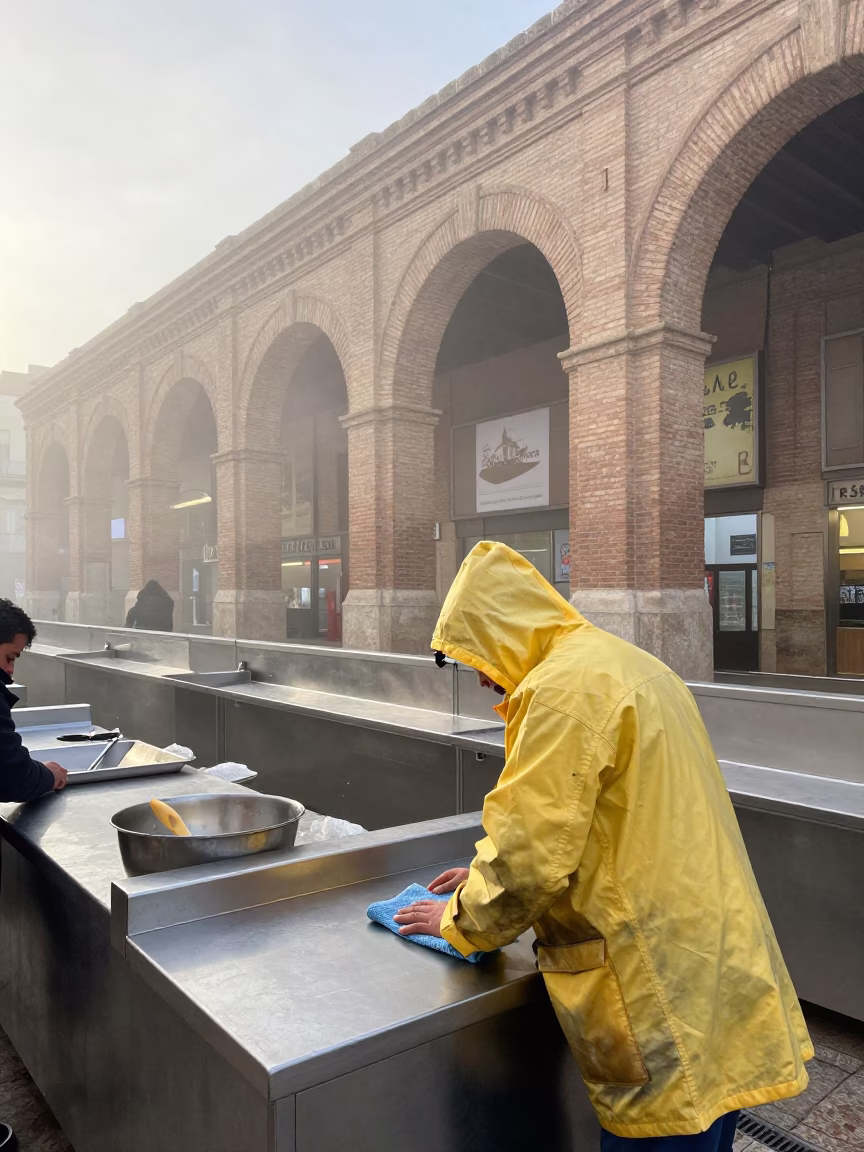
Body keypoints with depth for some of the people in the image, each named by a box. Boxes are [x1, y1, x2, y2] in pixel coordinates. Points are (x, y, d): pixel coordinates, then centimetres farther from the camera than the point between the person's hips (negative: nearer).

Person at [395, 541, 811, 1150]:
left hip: (668, 995, -10)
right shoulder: (628, 663, 12)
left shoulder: (563, 689, -20)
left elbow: (530, 857, -19)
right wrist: (492, 876, 20)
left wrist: (463, 919, 0)